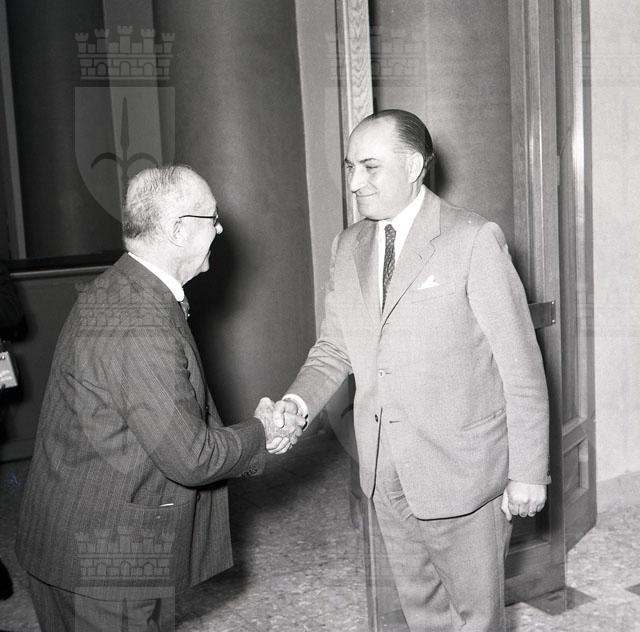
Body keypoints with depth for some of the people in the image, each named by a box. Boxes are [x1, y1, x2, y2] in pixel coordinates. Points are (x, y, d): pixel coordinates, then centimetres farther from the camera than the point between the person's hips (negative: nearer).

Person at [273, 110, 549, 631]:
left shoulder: (475, 240, -13)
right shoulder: (349, 246, 5)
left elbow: (522, 366, -12)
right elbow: (334, 348, 8)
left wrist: (528, 472, -10)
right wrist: (298, 401, -11)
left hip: (461, 469, -5)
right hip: (385, 469, 5)